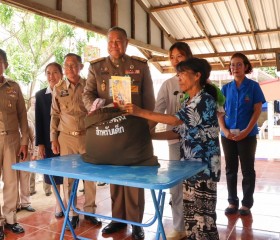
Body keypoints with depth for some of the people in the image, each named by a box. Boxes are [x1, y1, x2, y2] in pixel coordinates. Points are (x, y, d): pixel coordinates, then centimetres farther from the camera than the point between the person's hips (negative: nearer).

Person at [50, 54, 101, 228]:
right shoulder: (58, 89, 5)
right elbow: (55, 115, 8)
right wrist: (53, 139, 4)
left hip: (87, 136, -1)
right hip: (66, 137, 1)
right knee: (68, 176, 4)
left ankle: (90, 211, 20)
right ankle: (72, 214, 18)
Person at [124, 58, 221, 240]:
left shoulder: (206, 100, -14)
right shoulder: (187, 102, 13)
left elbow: (176, 120, -25)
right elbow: (179, 132, 11)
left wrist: (141, 112, -25)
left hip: (204, 165, -8)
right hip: (189, 163, 8)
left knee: (203, 212, 0)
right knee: (190, 209, 15)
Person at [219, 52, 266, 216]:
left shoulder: (253, 86, -1)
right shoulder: (226, 88, 7)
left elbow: (257, 111, -5)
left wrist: (246, 131, -15)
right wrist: (224, 130, -9)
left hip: (248, 135, -3)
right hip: (228, 135, 3)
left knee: (248, 170, 6)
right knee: (230, 169, 9)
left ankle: (247, 204, 17)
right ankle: (233, 202, 21)